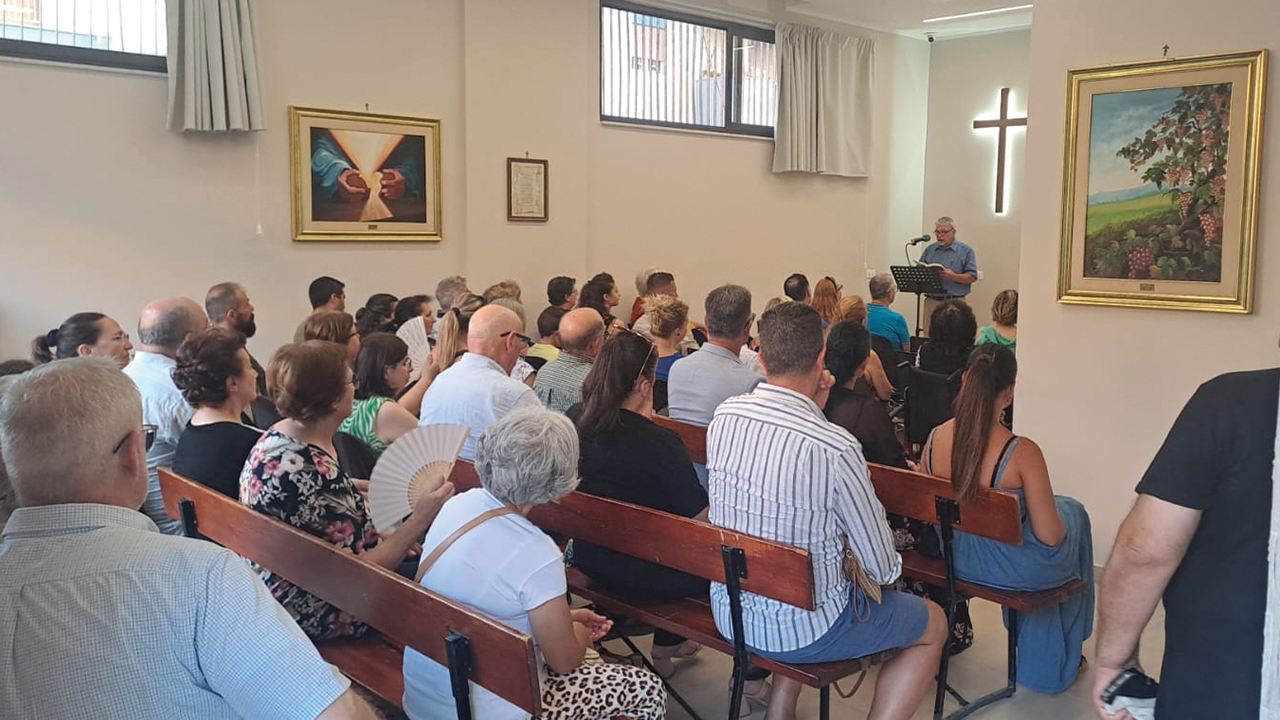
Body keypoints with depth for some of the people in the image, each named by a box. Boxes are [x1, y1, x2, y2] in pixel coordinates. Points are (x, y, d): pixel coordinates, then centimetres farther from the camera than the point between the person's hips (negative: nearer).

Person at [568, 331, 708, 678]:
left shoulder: (573, 421, -8)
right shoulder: (661, 444, -27)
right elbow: (702, 517, -20)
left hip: (588, 559, 7)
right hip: (643, 576, -7)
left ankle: (668, 642, 42)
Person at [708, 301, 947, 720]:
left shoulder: (723, 417, -10)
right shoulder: (837, 448, -26)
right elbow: (881, 567, -13)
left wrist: (811, 410, 4)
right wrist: (889, 569, 10)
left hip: (727, 614, 6)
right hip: (802, 630, -6)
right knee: (933, 626, 18)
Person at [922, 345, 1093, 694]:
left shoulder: (934, 438, -13)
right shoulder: (1022, 452, -28)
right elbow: (1050, 537, -21)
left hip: (955, 559, 5)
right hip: (1014, 569, -5)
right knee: (1073, 512, 28)